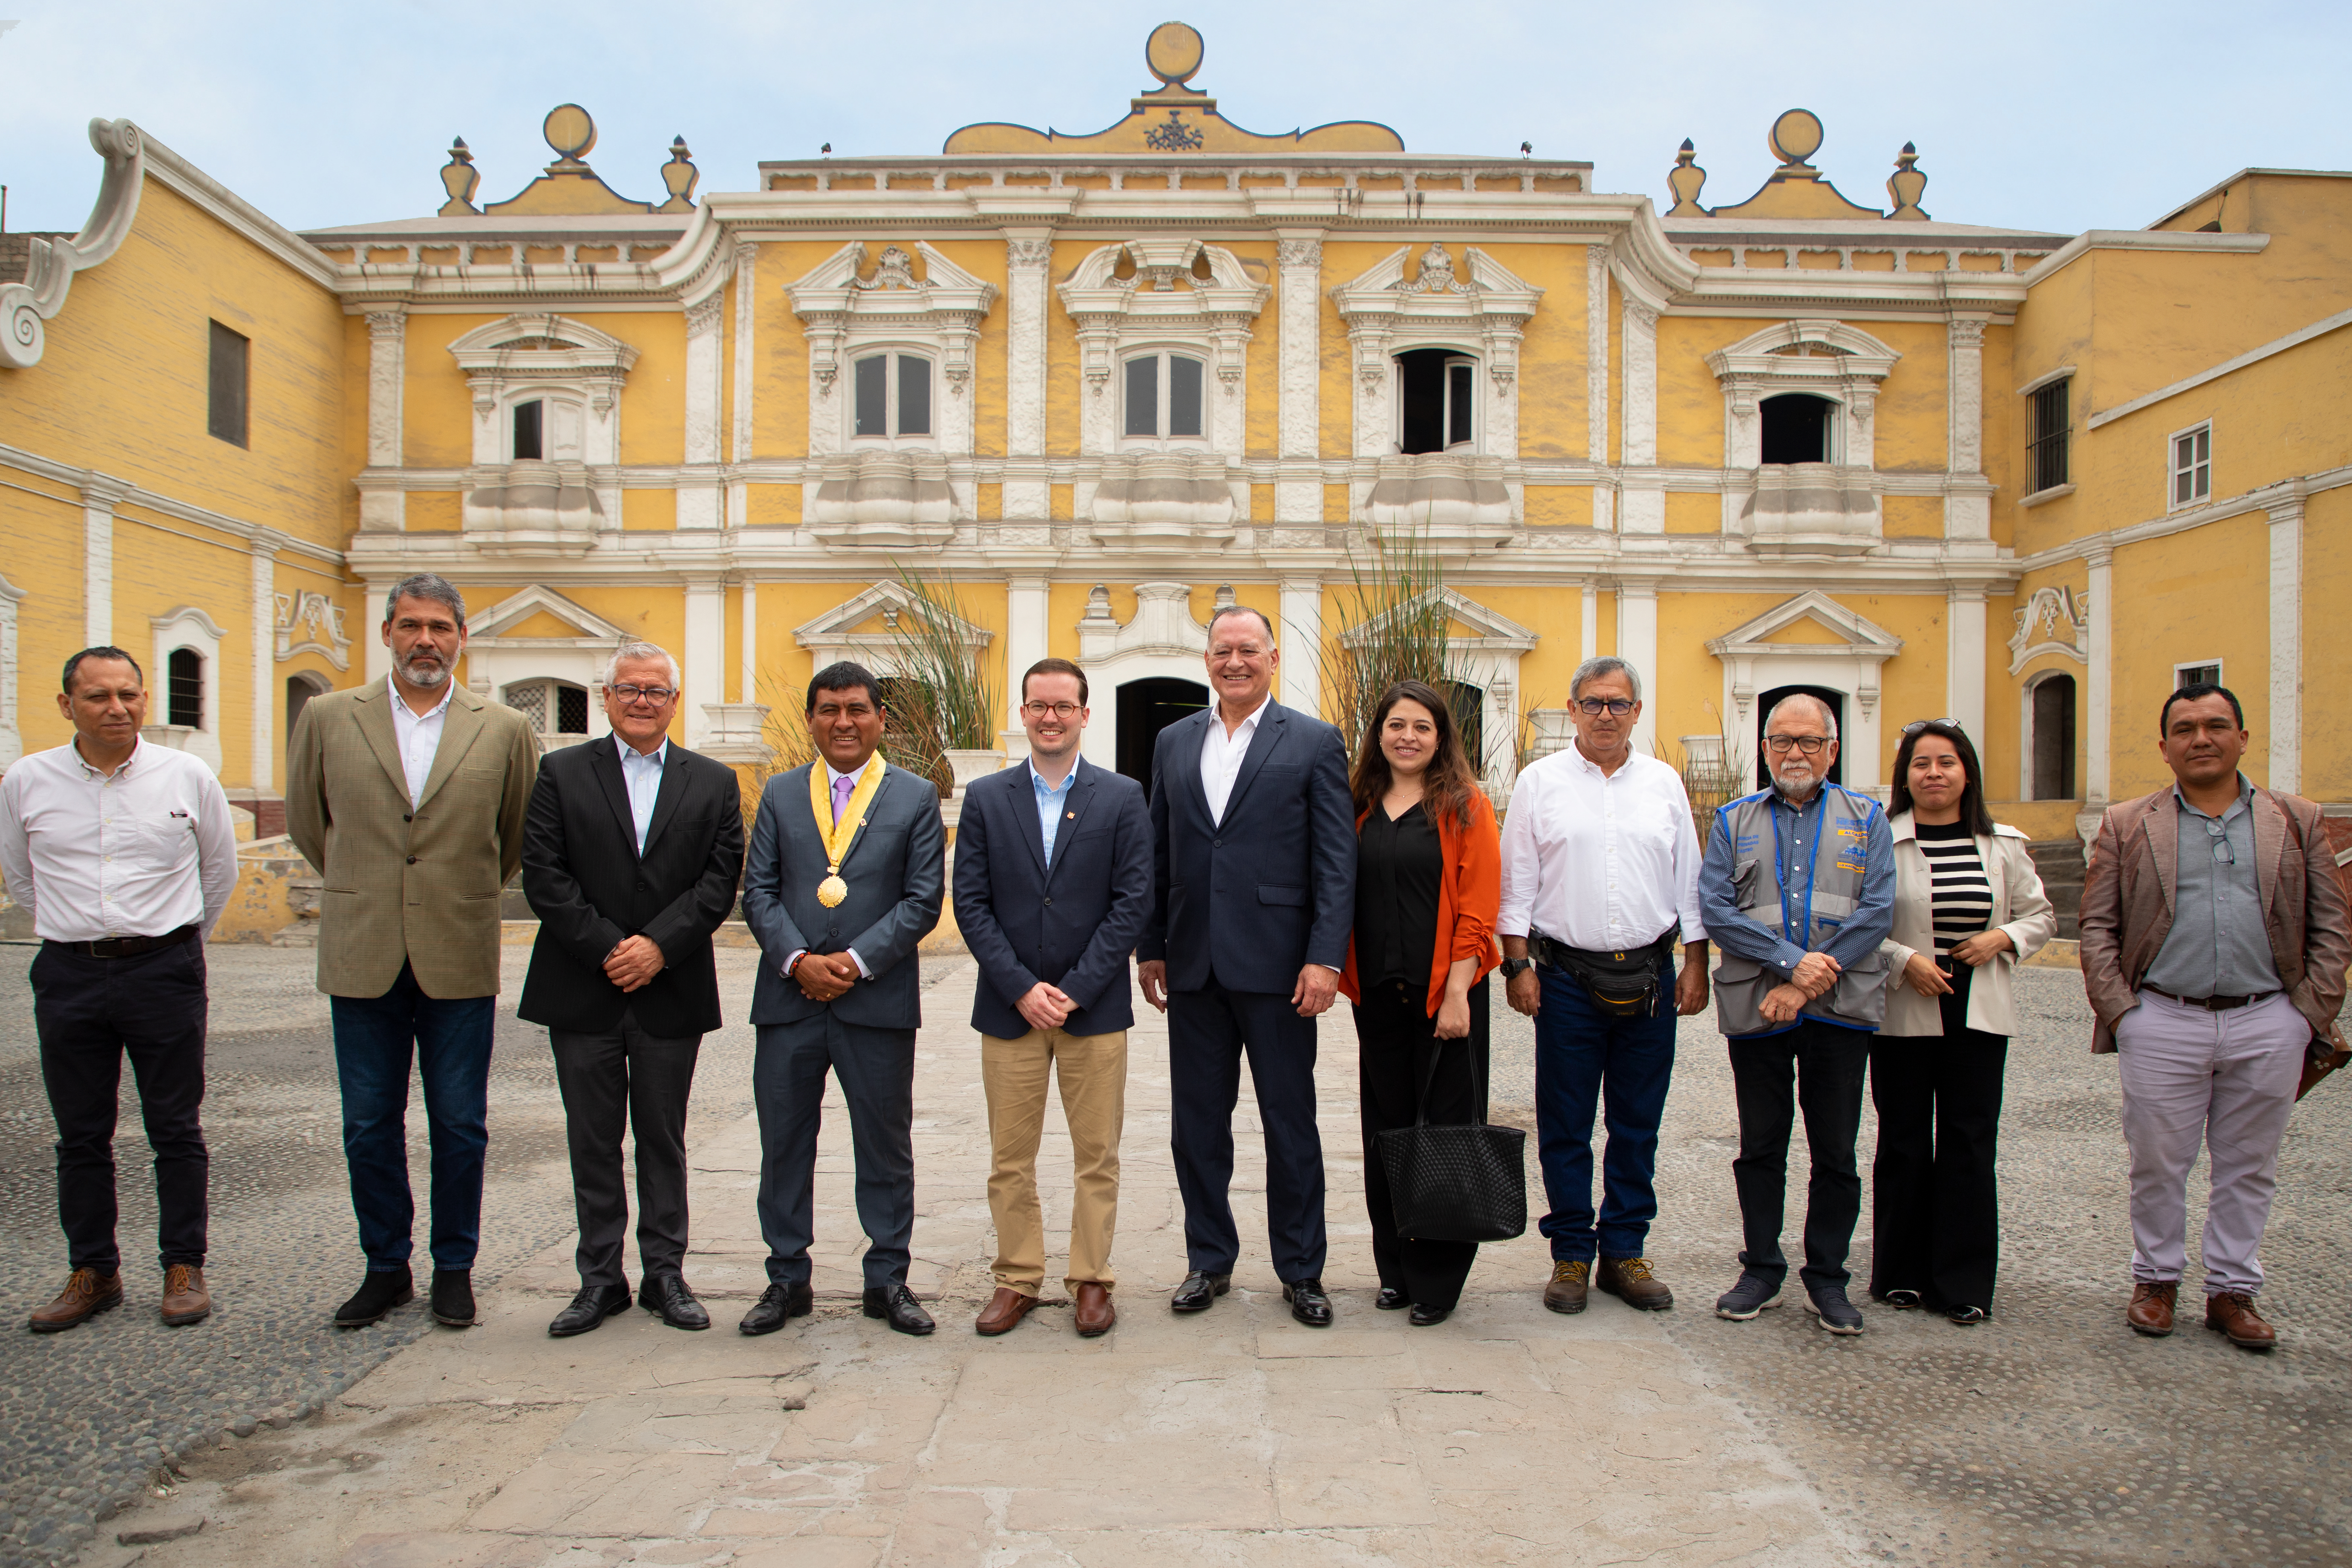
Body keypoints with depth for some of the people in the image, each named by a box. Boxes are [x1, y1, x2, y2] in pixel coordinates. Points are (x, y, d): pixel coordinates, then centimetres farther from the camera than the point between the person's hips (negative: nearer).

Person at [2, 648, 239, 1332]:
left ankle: (184, 1268, 14)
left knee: (176, 1129, 4)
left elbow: (220, 871, 12)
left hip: (165, 971, -1)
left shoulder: (188, 777, -2)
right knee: (81, 1136, 9)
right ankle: (92, 1271, 21)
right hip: (69, 975, 2)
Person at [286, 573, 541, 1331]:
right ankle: (385, 1267, 25)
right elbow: (306, 819, 17)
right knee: (369, 1127, 9)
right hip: (363, 959, 1)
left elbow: (520, 835, 13)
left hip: (460, 961, -1)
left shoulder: (505, 731, 0)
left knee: (460, 1127, 6)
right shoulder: (327, 718, 3)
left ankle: (454, 1268, 22)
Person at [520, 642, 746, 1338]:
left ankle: (665, 1274, 20)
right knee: (593, 1141, 8)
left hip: (671, 991, 0)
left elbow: (720, 881, -2)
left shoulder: (714, 783, 6)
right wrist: (607, 949, -12)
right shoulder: (562, 773, 5)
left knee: (664, 1139, 9)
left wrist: (658, 945, -14)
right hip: (582, 992, 0)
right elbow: (543, 875, -4)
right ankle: (600, 1279, 20)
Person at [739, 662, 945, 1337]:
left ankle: (888, 1281, 20)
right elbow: (758, 891, 5)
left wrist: (856, 962, -12)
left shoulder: (916, 797, 3)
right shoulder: (781, 794, 10)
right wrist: (797, 960, -10)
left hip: (878, 999, -2)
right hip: (788, 998, 2)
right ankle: (787, 1280, 23)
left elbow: (922, 900, -3)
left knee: (886, 1147, 6)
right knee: (784, 1144, 9)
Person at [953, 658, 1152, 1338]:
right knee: (1010, 1159, 8)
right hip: (1009, 1007, 1)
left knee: (1097, 1156, 6)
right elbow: (971, 904, 1)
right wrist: (1022, 988, -9)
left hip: (1095, 1008, -1)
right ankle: (1018, 1279, 22)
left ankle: (1091, 1280, 20)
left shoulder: (1123, 797, 1)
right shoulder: (985, 798, 5)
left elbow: (1133, 901, -4)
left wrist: (1075, 990, -11)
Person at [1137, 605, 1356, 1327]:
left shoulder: (1315, 742, -1)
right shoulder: (1174, 742, 11)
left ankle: (1301, 1271, 22)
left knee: (1290, 1124, 7)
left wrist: (1325, 957, -13)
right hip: (1193, 967, 4)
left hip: (1274, 964, -3)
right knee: (1197, 1123, 12)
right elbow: (1159, 854, 13)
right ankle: (1209, 1260, 28)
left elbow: (1337, 861, -6)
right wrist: (1150, 947, 9)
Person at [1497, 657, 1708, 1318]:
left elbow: (1689, 882, 11)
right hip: (1567, 975, -2)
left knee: (1638, 1124, 8)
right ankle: (1571, 1255, 16)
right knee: (1565, 1126, 4)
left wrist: (1696, 963, 5)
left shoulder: (1663, 783, 9)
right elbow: (1517, 883, 1)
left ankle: (1625, 1251, 21)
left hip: (1649, 975, 2)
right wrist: (1517, 964, -5)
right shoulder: (1541, 781, 2)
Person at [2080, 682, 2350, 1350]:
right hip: (2162, 1025, -1)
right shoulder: (2126, 825, 5)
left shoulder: (2298, 821, 9)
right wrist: (2120, 1012, -5)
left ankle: (2232, 1290, 24)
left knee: (2249, 1168, 11)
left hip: (2267, 1028, 1)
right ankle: (2157, 1278, 23)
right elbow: (2097, 930, 3)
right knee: (2158, 1164, 7)